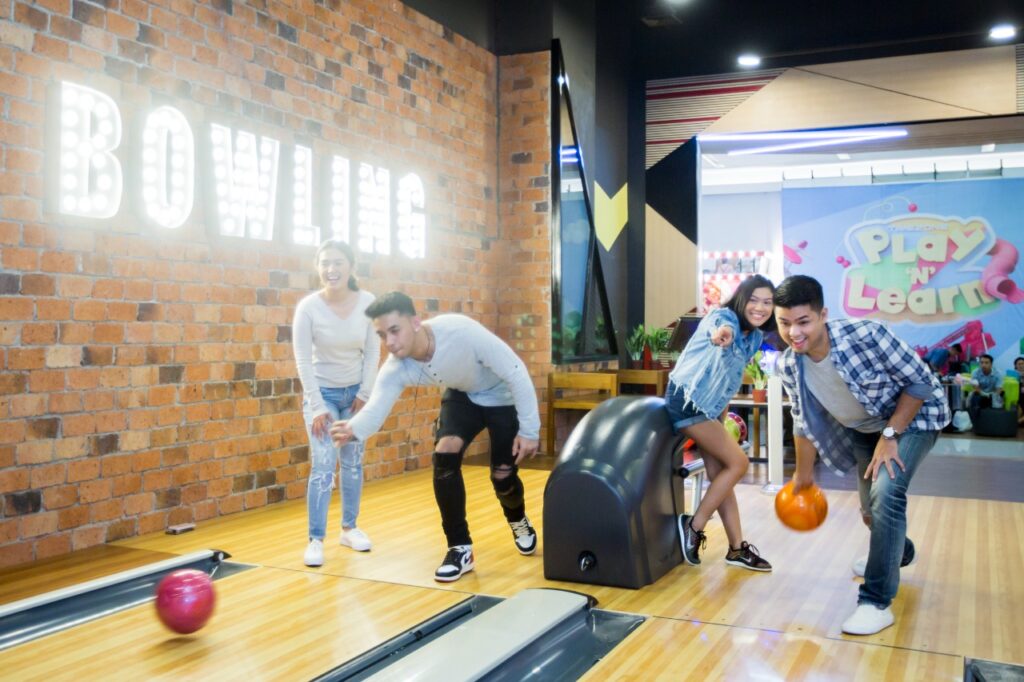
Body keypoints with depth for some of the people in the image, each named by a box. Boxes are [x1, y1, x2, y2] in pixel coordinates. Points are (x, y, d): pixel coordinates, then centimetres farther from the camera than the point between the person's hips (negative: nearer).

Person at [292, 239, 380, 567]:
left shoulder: (367, 303, -14)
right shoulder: (308, 307, -19)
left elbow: (373, 351, -5)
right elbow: (303, 360, -16)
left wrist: (365, 394, -6)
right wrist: (317, 407, -18)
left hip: (355, 392, 3)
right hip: (322, 392, -2)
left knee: (353, 462, 9)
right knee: (323, 465, -10)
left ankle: (349, 528, 25)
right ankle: (315, 540, -2)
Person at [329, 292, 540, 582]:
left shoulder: (461, 332, -40)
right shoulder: (395, 369, -25)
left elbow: (516, 373, -31)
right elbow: (376, 408, -36)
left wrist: (529, 430, -27)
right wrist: (355, 430, -61)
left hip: (502, 396, -3)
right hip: (462, 395, 4)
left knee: (503, 475, -3)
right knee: (444, 457, -17)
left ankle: (518, 520, 35)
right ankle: (460, 548, -1)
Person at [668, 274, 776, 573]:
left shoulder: (754, 337, 10)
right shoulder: (723, 316, -14)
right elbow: (720, 327, -43)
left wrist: (722, 417, 22)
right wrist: (722, 333, -67)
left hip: (707, 408, 9)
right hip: (687, 401, -9)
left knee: (720, 473, 9)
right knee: (738, 462, -11)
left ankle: (737, 547, 15)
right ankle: (693, 525, -2)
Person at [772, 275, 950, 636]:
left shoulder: (866, 334, -37)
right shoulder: (789, 366, -20)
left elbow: (921, 382, -25)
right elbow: (804, 422, -3)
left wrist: (890, 436, -26)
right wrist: (803, 473, 7)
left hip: (912, 417, -5)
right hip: (864, 430, 6)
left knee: (886, 492, -26)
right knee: (871, 508, 17)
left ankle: (877, 601, -15)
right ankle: (897, 552, 53)